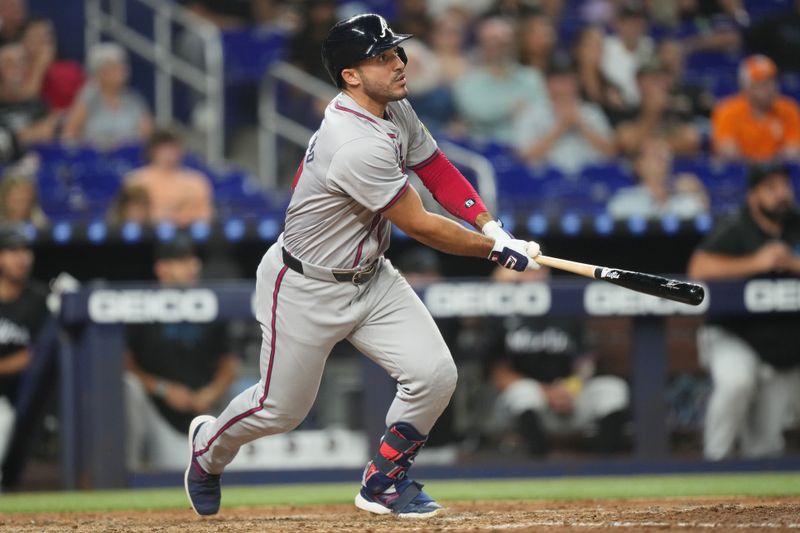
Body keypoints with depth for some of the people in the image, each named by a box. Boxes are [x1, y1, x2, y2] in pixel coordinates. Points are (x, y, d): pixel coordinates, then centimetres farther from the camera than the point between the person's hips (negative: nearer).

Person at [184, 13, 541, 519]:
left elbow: (440, 173, 7)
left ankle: (383, 482, 12)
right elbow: (420, 226, -26)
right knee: (282, 408, 6)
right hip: (305, 289, -8)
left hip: (371, 278, 8)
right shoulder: (358, 147, -32)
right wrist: (499, 251, -16)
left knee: (435, 373, -9)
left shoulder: (397, 112, -3)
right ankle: (209, 446, 40)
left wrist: (493, 227, -9)